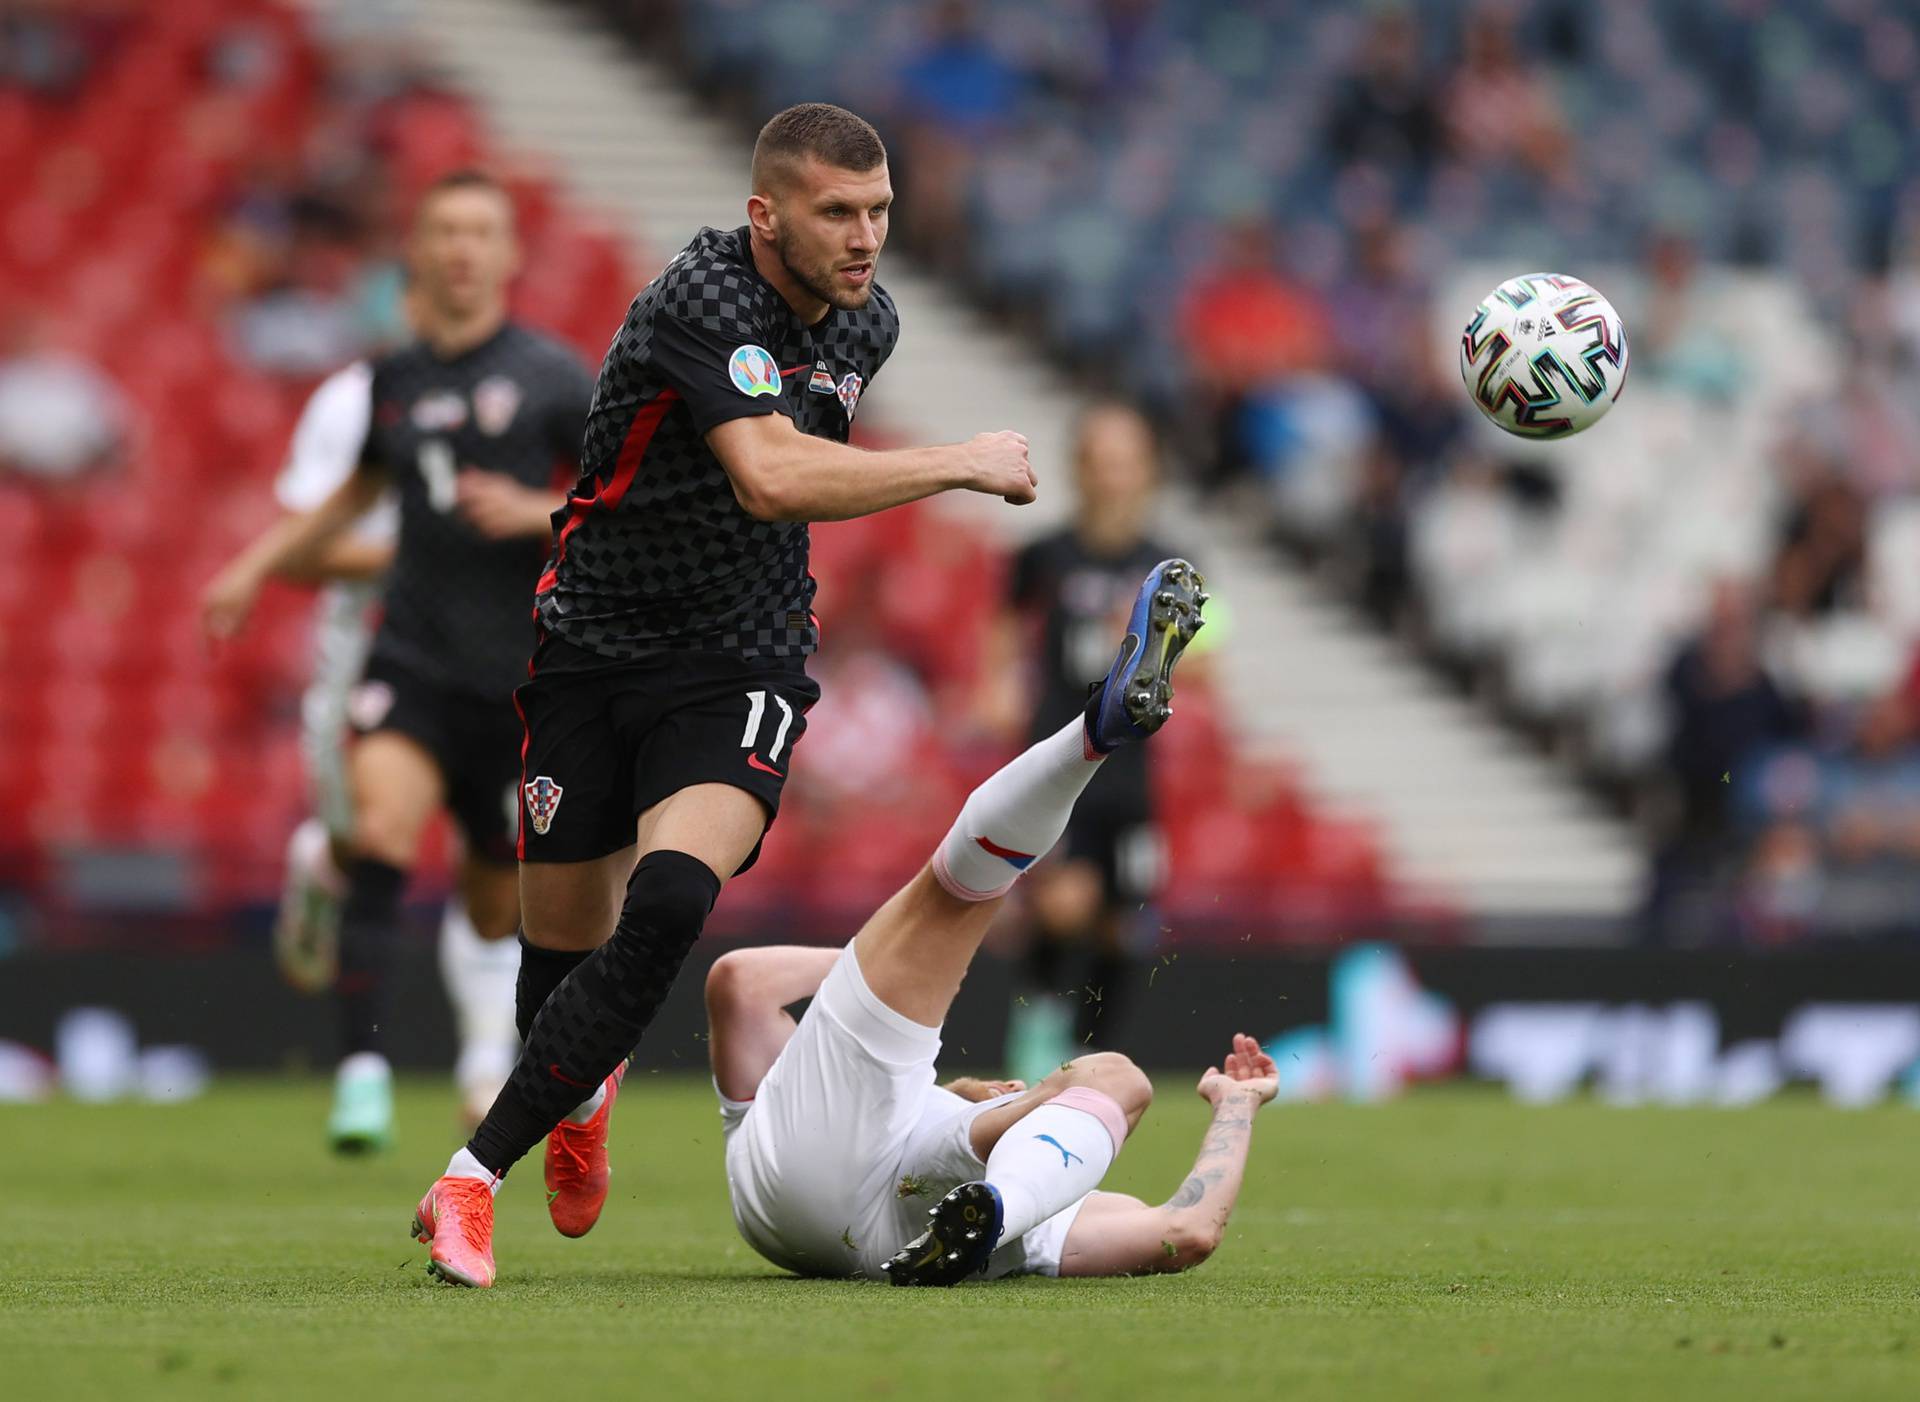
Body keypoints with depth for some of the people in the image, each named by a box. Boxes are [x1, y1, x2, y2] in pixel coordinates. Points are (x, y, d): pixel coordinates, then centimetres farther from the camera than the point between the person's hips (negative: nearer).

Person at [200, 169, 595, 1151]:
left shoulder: (548, 376, -4)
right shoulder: (394, 380, 8)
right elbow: (360, 490, 27)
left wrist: (534, 512, -18)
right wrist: (260, 564, 20)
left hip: (518, 678, -2)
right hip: (411, 658, 2)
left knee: (498, 906, 8)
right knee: (381, 827, -24)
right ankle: (363, 1073, -26)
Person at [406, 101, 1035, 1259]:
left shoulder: (868, 321, 1)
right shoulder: (699, 302, -23)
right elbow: (772, 478, -36)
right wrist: (964, 465, -28)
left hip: (743, 662, 3)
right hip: (594, 637, -3)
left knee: (670, 901, -24)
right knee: (565, 933, 8)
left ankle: (479, 1168, -19)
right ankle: (580, 1098, 45)